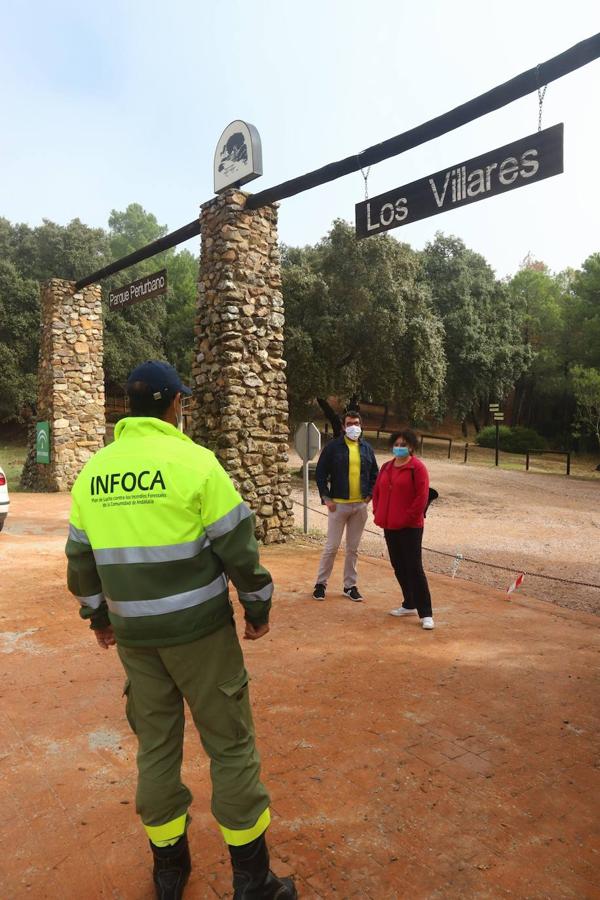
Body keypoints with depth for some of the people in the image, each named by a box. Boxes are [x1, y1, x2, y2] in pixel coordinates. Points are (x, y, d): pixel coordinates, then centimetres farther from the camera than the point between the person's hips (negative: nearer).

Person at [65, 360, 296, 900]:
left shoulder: (93, 472, 2)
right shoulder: (194, 461, -14)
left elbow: (80, 558, 10)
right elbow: (238, 546, -13)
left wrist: (99, 617, 24)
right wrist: (259, 607, 2)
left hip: (133, 634, 5)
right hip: (199, 630, -5)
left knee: (155, 745, 20)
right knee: (230, 745, 10)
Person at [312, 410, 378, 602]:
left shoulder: (367, 448, 8)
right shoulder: (333, 446, -3)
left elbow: (374, 474, 16)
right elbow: (321, 473, -3)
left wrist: (369, 495, 4)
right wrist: (326, 498, -8)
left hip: (360, 506, 3)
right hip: (338, 504, -3)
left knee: (353, 548, 11)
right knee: (332, 546, 1)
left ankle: (350, 585, 22)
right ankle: (321, 583, 17)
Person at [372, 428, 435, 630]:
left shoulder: (417, 467, -8)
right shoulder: (386, 467, 12)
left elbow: (422, 496, -14)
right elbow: (377, 491, 18)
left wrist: (408, 517, -14)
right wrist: (378, 513, 7)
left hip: (410, 527, -7)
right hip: (389, 526, 7)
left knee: (414, 568, -7)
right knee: (398, 567, 14)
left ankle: (426, 614, 0)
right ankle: (409, 605, 29)